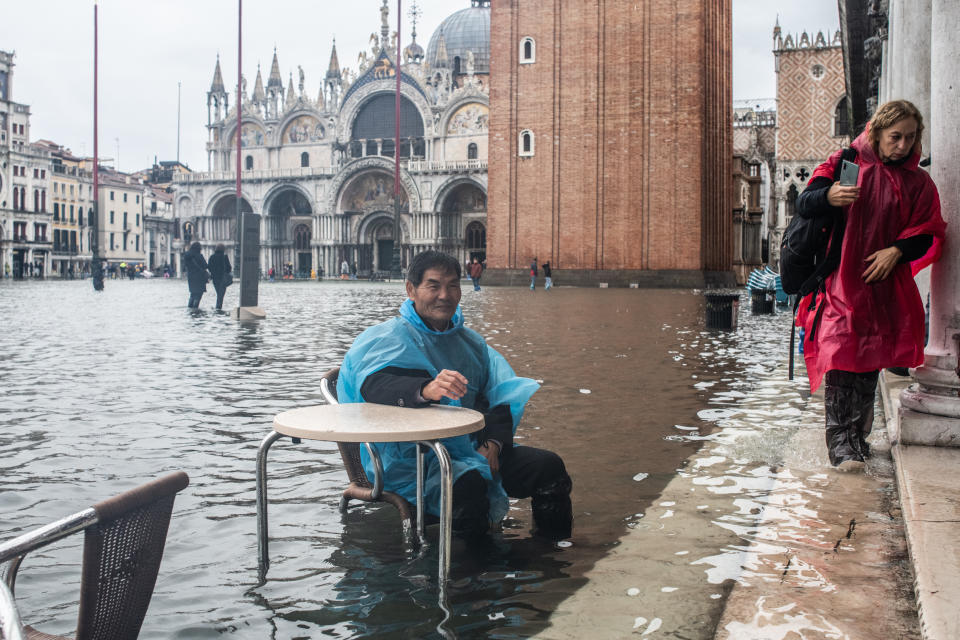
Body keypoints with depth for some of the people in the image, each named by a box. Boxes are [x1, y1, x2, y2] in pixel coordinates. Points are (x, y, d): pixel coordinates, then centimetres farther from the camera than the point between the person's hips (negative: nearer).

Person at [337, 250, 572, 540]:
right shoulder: (391, 337, -1)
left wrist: (494, 443, -10)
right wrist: (426, 389, -44)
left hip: (474, 448, 6)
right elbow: (373, 384, -23)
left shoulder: (472, 341, 20)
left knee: (548, 466, -11)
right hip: (415, 457, -6)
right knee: (467, 483, -36)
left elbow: (500, 395, 11)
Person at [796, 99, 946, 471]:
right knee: (841, 361, -12)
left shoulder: (918, 183, 12)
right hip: (840, 280, -3)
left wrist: (897, 250, -10)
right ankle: (841, 443, -11)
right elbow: (803, 206, -4)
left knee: (870, 363, 4)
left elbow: (928, 235, 11)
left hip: (884, 284, 3)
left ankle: (859, 436, 17)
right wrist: (828, 196, -27)